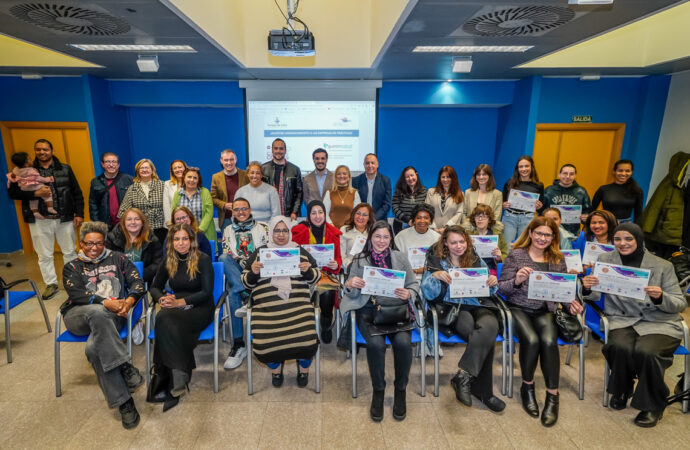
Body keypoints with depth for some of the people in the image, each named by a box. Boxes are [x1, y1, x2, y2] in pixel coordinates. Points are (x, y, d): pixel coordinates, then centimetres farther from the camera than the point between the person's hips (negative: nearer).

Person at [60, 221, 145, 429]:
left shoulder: (117, 259, 18)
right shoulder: (72, 267, 17)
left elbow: (137, 282, 7)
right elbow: (76, 295, -1)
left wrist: (129, 300, -15)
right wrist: (106, 302, -17)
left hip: (114, 314, 0)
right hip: (79, 316, 0)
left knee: (94, 347, -33)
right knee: (97, 312, -39)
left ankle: (123, 401, -28)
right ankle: (126, 368, -39)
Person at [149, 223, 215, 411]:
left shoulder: (203, 259, -4)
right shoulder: (168, 260, 11)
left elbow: (207, 292, -10)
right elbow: (155, 287, 18)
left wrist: (181, 301, -19)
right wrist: (161, 298, -5)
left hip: (199, 308, -4)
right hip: (175, 307, 4)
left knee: (166, 320, -32)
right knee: (163, 317, -32)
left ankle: (173, 383, -26)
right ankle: (178, 379, -28)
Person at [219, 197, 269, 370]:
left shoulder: (262, 227, 13)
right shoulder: (228, 230, 20)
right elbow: (227, 253, 8)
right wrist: (242, 262, -10)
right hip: (236, 271, 3)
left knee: (234, 292, -33)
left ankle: (239, 345, -29)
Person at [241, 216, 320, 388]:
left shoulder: (301, 252, 17)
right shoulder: (259, 252, 16)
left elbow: (315, 277, 17)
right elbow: (246, 282, 16)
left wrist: (307, 270, -4)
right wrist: (253, 272, -6)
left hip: (298, 305, 0)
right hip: (267, 307, 1)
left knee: (305, 338, -23)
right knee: (264, 342, -21)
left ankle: (303, 368, 13)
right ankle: (275, 368, 16)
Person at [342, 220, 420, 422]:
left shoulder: (400, 257, 12)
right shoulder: (359, 260, 10)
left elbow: (414, 284, 14)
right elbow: (352, 294, 9)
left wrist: (409, 293, -9)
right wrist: (350, 284, -15)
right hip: (369, 308, 0)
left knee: (403, 342, -27)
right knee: (376, 343, -29)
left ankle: (401, 390, -1)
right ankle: (378, 391, -3)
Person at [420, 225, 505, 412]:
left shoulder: (476, 260, 20)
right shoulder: (436, 261, 11)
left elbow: (487, 291, 21)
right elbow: (428, 294, 2)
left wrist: (493, 283, -2)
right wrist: (434, 276, -18)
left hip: (478, 305, 3)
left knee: (490, 326, -35)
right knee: (485, 338, -32)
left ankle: (463, 375, -30)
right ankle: (483, 391, -19)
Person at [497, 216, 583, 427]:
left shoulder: (557, 260, 13)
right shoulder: (516, 255, 1)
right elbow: (502, 289, -3)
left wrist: (571, 303, -6)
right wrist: (516, 281, -22)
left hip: (545, 311, 3)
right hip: (519, 309, -2)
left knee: (549, 341, -28)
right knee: (531, 340, -29)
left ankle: (552, 395, -10)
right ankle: (527, 386, -1)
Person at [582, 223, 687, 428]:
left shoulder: (662, 266, 1)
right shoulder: (606, 260, 5)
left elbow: (680, 303, 2)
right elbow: (596, 295, 5)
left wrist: (661, 297, -21)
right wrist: (587, 287, -20)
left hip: (659, 323, -1)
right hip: (623, 320, 1)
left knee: (645, 352, -30)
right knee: (620, 347, -30)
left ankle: (653, 406, -1)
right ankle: (621, 390, 4)